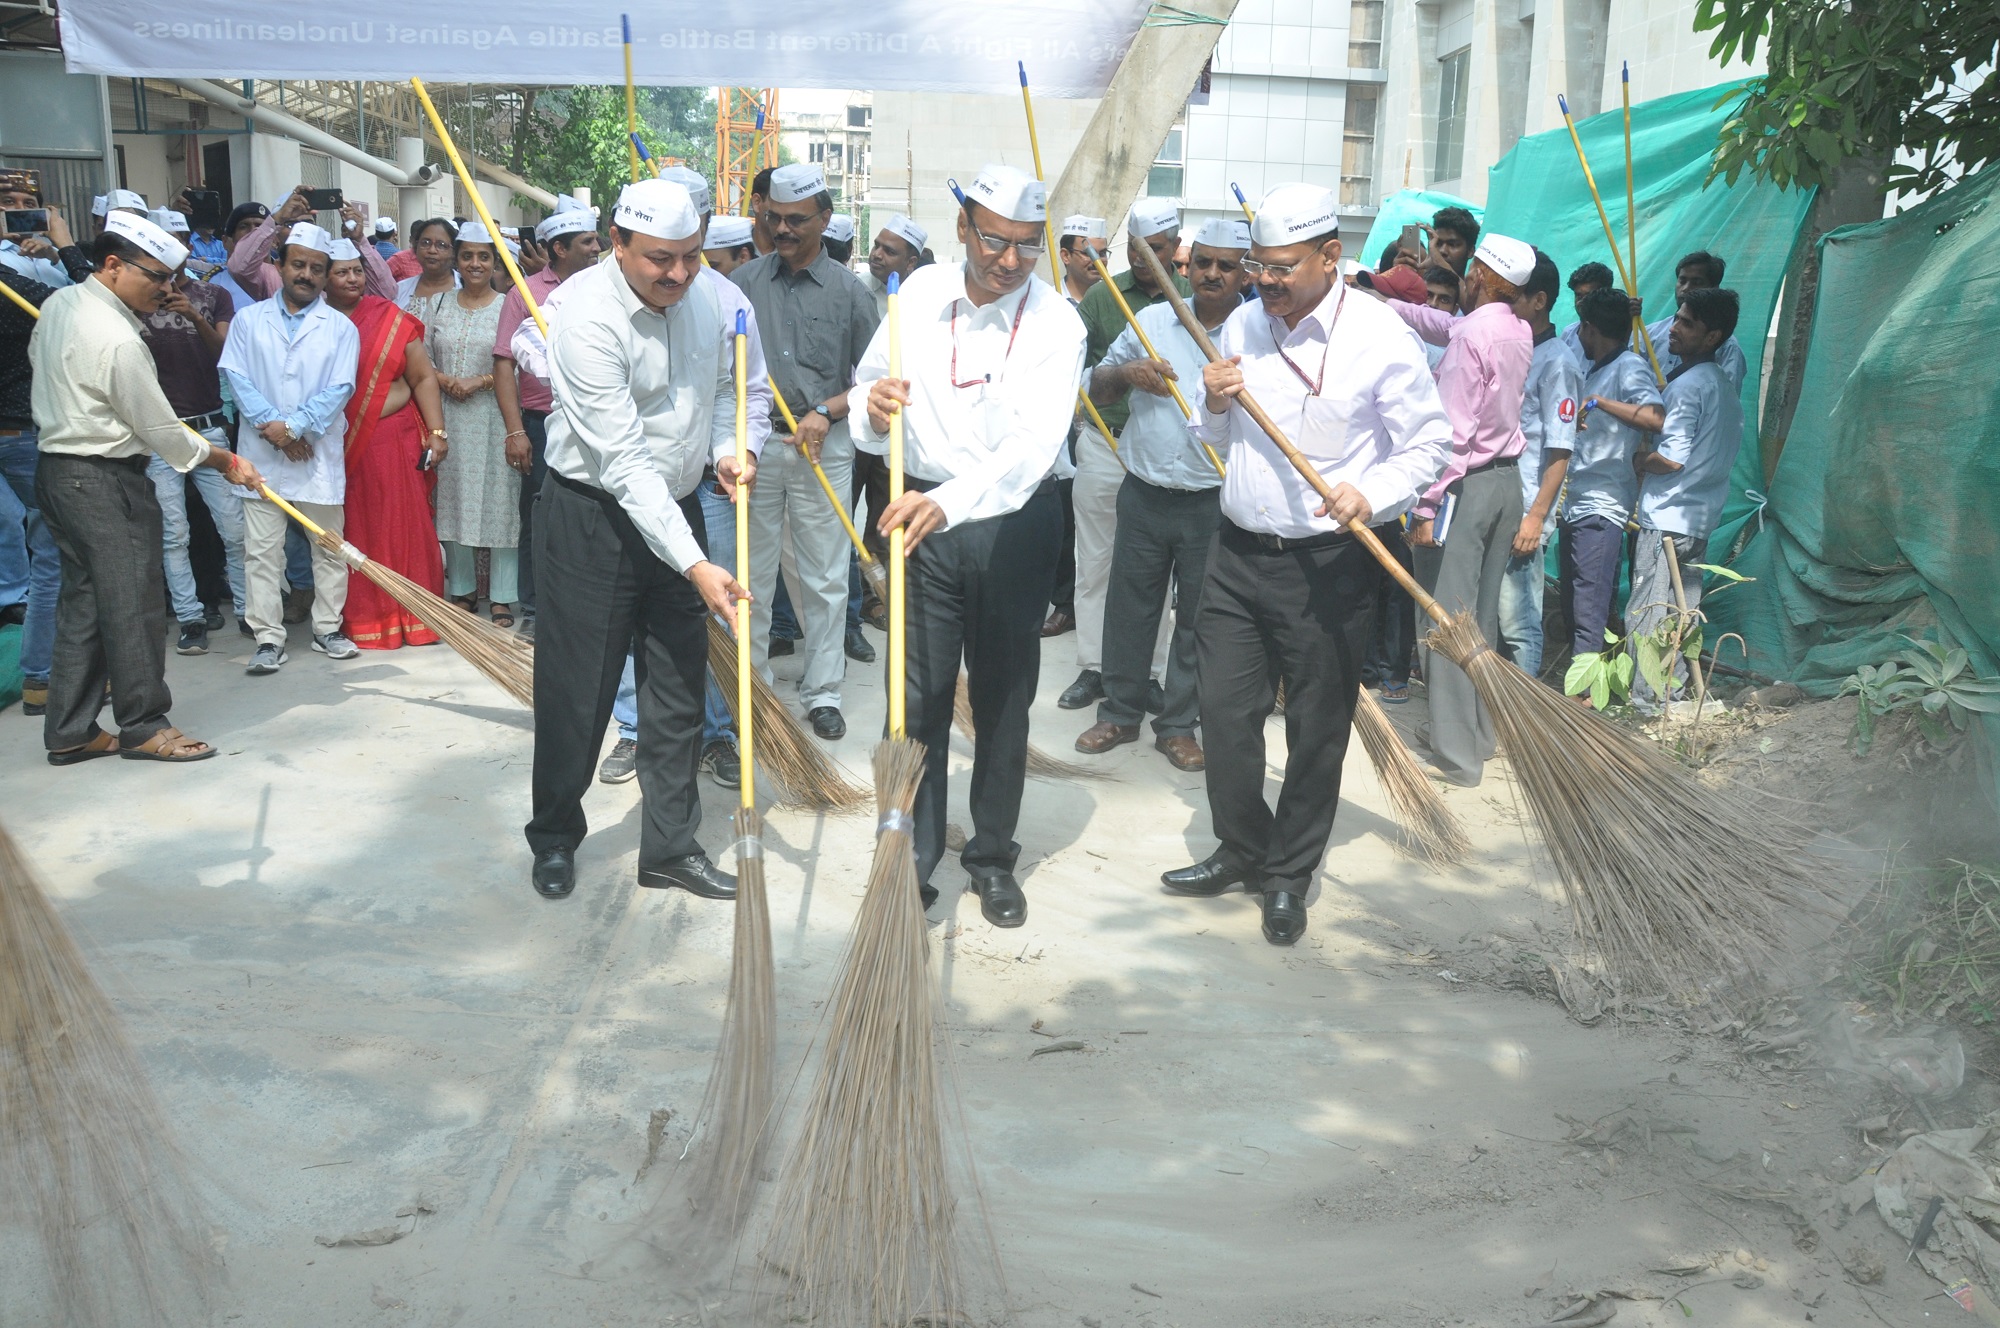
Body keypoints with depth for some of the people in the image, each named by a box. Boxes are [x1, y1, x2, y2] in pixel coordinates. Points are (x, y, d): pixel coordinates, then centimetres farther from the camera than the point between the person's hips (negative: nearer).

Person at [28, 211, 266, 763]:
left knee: (82, 602, 13)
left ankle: (70, 732, 18)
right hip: (105, 481, -10)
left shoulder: (58, 303, 7)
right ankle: (144, 726, 7)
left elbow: (38, 356, 24)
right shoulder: (117, 340, -22)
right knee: (133, 604, -1)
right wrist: (223, 459, -2)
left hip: (57, 468, 10)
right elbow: (159, 429, -15)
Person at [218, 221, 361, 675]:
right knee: (261, 551, 0)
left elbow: (339, 389, -6)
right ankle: (268, 638, 6)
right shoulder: (249, 320, 8)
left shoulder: (340, 328, 4)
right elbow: (237, 378, -1)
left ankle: (327, 629, 21)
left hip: (320, 454, 0)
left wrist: (294, 426, -15)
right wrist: (272, 428, -13)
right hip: (261, 454, 0)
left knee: (329, 546, 8)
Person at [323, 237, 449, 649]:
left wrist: (436, 432, -3)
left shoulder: (390, 319, 5)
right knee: (354, 533, 4)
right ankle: (361, 616, 14)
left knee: (403, 527, 0)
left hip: (394, 440, 0)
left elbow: (423, 377, 4)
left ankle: (410, 616, 9)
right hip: (339, 445, 0)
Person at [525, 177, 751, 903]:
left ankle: (670, 845, 23)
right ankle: (555, 839, 26)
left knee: (678, 686, 9)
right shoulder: (588, 318, -23)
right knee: (576, 691, 3)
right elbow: (624, 462, -28)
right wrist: (694, 565, -32)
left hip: (676, 507, 6)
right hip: (593, 517, -6)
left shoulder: (705, 297, -2)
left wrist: (727, 447, -4)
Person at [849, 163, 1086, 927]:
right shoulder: (919, 296, 1)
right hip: (923, 512, 2)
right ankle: (912, 859, 15)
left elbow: (1033, 443, -24)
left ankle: (993, 858, 25)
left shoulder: (1056, 324, -11)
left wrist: (952, 502, -41)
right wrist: (873, 406, -21)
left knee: (1004, 698, 10)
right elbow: (866, 391, 5)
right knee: (919, 694, 4)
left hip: (1014, 520, -2)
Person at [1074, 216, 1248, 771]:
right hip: (1143, 492, 3)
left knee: (1198, 619, 8)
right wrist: (1125, 372, -8)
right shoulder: (1152, 320, 7)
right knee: (1128, 608, 10)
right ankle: (1119, 713, 26)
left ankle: (1179, 725, 22)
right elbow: (1095, 387, 12)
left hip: (1214, 502, -3)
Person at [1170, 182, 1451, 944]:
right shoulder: (1242, 324, 7)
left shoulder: (1379, 338, -10)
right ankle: (1242, 850, 29)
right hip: (1238, 552, 5)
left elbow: (1429, 442, -6)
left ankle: (1290, 876, 24)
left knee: (1316, 729, 6)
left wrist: (1370, 493, -24)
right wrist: (1214, 404, -5)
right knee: (1225, 711, 8)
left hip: (1328, 565, -5)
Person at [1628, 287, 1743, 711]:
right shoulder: (1725, 385, 14)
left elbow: (1672, 458, -20)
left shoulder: (1687, 385, -15)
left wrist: (1637, 460, -2)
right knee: (1682, 611, 13)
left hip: (1666, 519, -10)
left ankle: (1648, 703, -2)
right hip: (1701, 519, 10)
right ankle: (1675, 698, 19)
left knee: (1647, 616, -5)